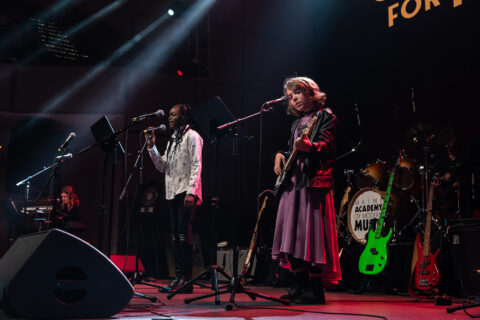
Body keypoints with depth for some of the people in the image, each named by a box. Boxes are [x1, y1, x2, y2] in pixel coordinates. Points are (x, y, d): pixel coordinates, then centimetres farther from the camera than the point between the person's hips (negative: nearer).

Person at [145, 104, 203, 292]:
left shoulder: (192, 136, -3)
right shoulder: (172, 139, 22)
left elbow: (196, 165, -12)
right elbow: (162, 167, 19)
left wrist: (191, 192, -20)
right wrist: (151, 147, 9)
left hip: (186, 192, -8)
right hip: (173, 193, 8)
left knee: (184, 234, -11)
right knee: (175, 235, 7)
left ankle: (186, 278, -9)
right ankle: (178, 276, 12)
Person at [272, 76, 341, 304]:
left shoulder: (325, 116, 0)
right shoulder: (297, 121, 21)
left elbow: (326, 146, -15)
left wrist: (308, 147, -34)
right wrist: (280, 156, 6)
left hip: (314, 181, -8)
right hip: (293, 181, 8)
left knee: (311, 231, -10)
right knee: (293, 232, 6)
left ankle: (315, 290, -5)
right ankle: (299, 287, 14)